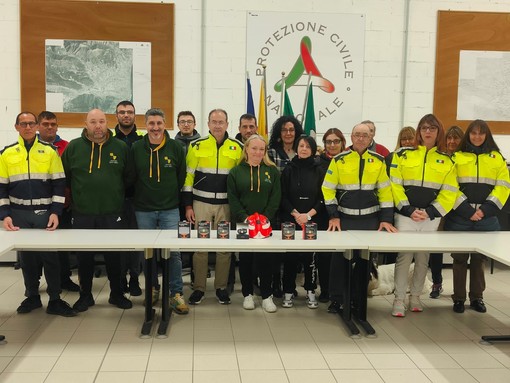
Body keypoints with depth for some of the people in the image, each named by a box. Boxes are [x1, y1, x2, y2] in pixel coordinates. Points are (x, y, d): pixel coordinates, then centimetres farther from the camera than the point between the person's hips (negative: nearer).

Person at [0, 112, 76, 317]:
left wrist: (56, 212, -9)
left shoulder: (50, 151, 1)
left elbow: (59, 184, 0)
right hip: (19, 214, 2)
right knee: (26, 256, 10)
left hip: (45, 213, -1)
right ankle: (32, 296, 23)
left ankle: (55, 300, 10)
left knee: (50, 255, 0)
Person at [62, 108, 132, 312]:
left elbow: (129, 177, 9)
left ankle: (116, 293, 25)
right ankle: (85, 295, 25)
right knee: (84, 256, 10)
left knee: (114, 255, 9)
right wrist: (76, 196, 8)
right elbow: (64, 176, 8)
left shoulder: (121, 147, 2)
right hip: (82, 213, 0)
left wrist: (117, 195, 7)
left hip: (112, 213, 0)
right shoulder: (73, 147, 1)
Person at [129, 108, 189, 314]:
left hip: (170, 210, -1)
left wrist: (173, 196, 7)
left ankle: (176, 294, 6)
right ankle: (152, 288, 28)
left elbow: (182, 177, 5)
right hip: (143, 210, 1)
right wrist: (137, 198, 8)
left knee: (173, 251, -4)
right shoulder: (136, 148, 0)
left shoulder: (176, 147, -2)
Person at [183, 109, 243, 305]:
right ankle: (198, 288, 15)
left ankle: (221, 287, 19)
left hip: (226, 205, 1)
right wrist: (188, 206, -3)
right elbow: (188, 176, 1)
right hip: (201, 203, -1)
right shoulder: (197, 145, 0)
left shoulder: (237, 147, 3)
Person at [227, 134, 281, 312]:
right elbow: (232, 199, -1)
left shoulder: (272, 171, 6)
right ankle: (247, 294, 18)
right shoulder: (236, 172, 5)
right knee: (245, 259, 7)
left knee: (265, 258, 0)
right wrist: (244, 218, -13)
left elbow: (275, 198, 0)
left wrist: (266, 218, -11)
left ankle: (267, 295, 10)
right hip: (243, 223, 0)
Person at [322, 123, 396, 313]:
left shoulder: (379, 160, 4)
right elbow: (328, 189, -3)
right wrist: (333, 216, -10)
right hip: (345, 218, -1)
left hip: (370, 219, 2)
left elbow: (385, 191, 3)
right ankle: (336, 298, 14)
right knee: (339, 258, 1)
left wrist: (386, 219, -3)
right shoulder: (339, 160, -2)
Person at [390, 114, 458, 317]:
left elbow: (449, 193, 2)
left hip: (431, 218, 2)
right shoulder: (403, 155, 1)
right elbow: (395, 186, -3)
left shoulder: (447, 161, 6)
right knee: (404, 257, -4)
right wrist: (409, 210, -13)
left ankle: (415, 297, 23)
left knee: (423, 258, 10)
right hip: (406, 215, -2)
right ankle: (399, 300, 3)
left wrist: (430, 212, -10)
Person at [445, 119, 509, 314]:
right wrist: (467, 210, -14)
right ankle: (458, 298, 13)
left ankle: (477, 297, 20)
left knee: (480, 258, 9)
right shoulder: (457, 157, 4)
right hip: (460, 217, -1)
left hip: (486, 218, 1)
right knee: (460, 258, 4)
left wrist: (485, 209, -11)